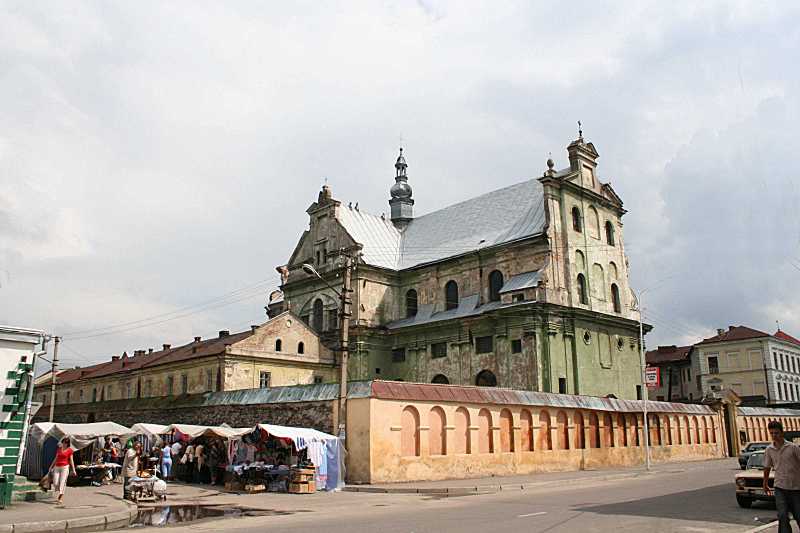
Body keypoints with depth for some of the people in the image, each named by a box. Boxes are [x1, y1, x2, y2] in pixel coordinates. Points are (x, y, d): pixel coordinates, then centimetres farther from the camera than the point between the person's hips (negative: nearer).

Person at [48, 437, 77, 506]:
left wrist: (73, 470, -6)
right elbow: (56, 459, 19)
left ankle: (60, 499, -8)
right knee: (55, 483, -1)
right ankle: (60, 494, 26)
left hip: (65, 467, -4)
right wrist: (51, 467, 17)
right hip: (57, 467, 4)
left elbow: (71, 460, 0)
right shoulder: (59, 449, 12)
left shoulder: (69, 450, 1)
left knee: (62, 482, -10)